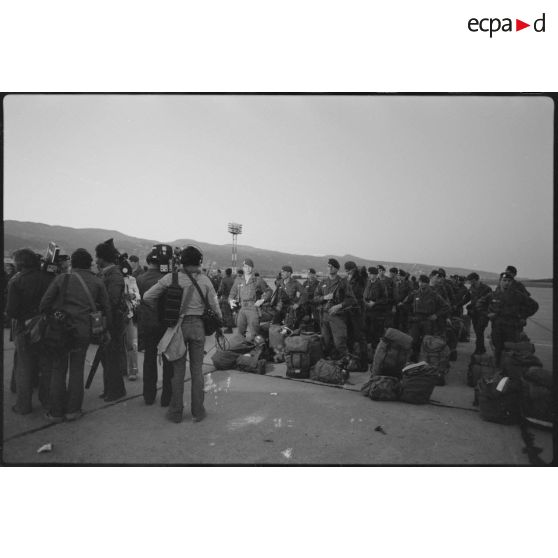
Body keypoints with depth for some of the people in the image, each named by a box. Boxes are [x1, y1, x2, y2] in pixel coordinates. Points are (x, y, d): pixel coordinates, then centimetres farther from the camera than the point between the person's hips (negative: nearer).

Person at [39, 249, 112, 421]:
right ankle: (73, 410, 17)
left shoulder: (62, 278, -3)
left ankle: (56, 411, 19)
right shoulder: (97, 282, 1)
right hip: (84, 332, 1)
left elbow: (45, 302, -5)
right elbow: (106, 308, 3)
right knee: (77, 369, 13)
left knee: (58, 369, 12)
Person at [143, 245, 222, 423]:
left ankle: (176, 412, 19)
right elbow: (214, 306, -2)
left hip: (178, 325, 0)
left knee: (178, 369, 10)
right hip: (198, 326, 1)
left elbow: (147, 297, -3)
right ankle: (197, 411, 18)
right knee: (197, 369, 10)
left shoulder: (171, 278, -6)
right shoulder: (205, 280, -4)